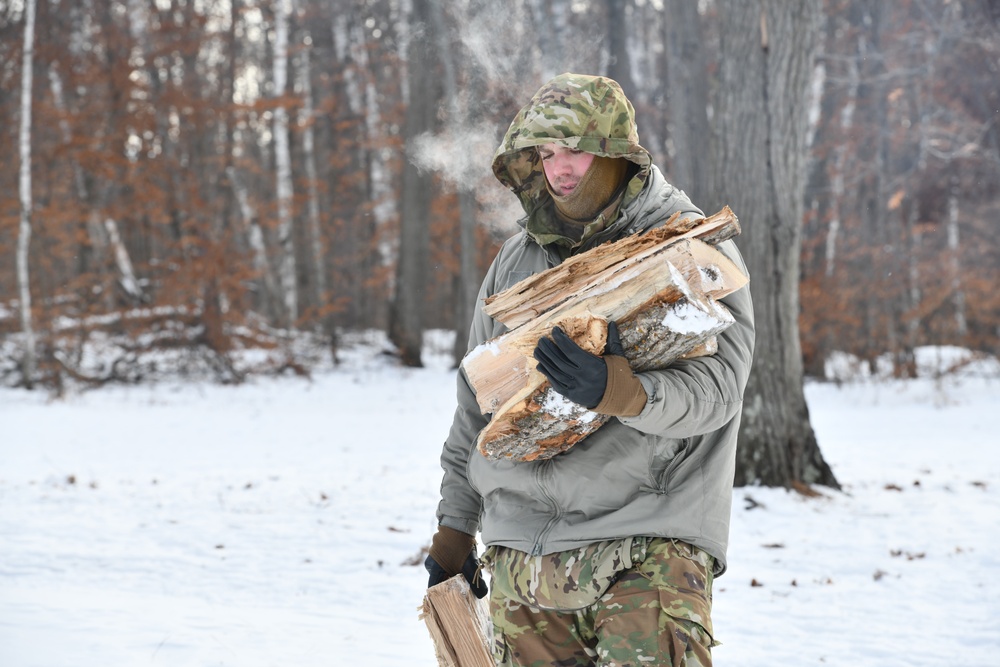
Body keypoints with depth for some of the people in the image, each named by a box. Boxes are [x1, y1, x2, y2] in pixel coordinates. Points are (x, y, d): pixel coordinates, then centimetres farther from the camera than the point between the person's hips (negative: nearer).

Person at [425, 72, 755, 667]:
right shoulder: (516, 260, 15)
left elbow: (714, 388, -15)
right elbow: (477, 401, 22)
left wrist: (615, 389, -33)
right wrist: (454, 528, 23)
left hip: (647, 554, -5)